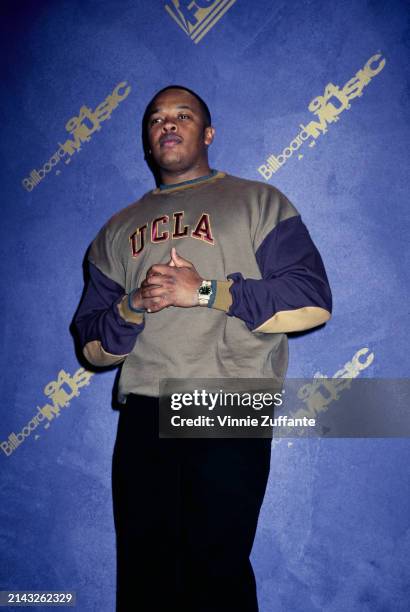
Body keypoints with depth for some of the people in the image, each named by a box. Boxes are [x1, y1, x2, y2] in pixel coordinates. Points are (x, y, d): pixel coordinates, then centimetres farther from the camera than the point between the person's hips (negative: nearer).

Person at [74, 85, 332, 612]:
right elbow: (94, 346, 15)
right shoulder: (119, 229, 19)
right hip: (143, 416, 4)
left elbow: (312, 300, -4)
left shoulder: (258, 202, 8)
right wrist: (136, 304, -7)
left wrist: (206, 291, -11)